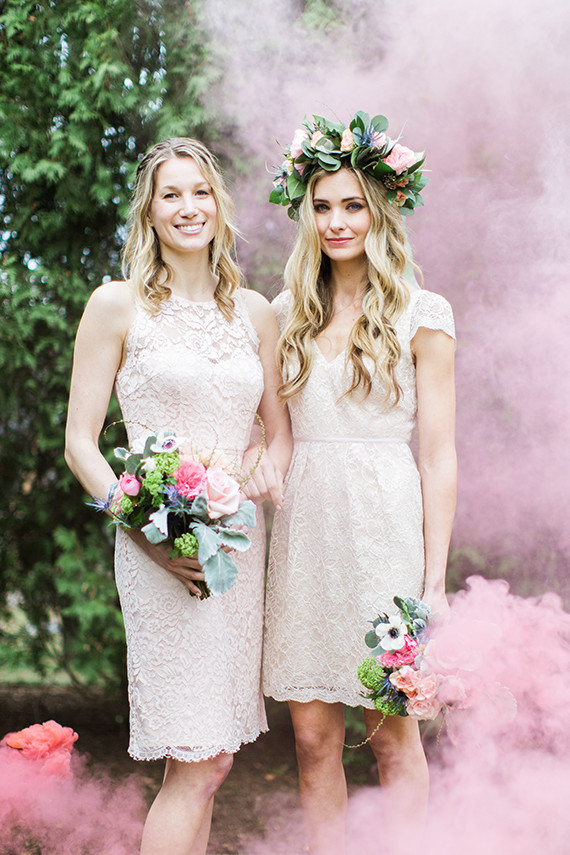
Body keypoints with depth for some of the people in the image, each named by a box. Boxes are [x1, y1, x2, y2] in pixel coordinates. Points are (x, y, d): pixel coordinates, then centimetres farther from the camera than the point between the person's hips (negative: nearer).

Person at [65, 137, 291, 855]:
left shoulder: (254, 311, 12)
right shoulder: (117, 305, -1)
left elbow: (280, 427, 21)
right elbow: (80, 444, -3)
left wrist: (271, 463, -4)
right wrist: (151, 535, -15)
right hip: (162, 547, -5)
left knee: (209, 754, 9)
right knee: (199, 760, -8)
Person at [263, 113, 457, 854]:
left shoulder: (420, 313, 0)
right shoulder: (289, 312, 12)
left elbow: (439, 454, -3)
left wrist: (435, 580, -7)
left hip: (383, 521, -4)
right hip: (302, 523, 4)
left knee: (392, 736, 4)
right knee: (313, 737, 6)